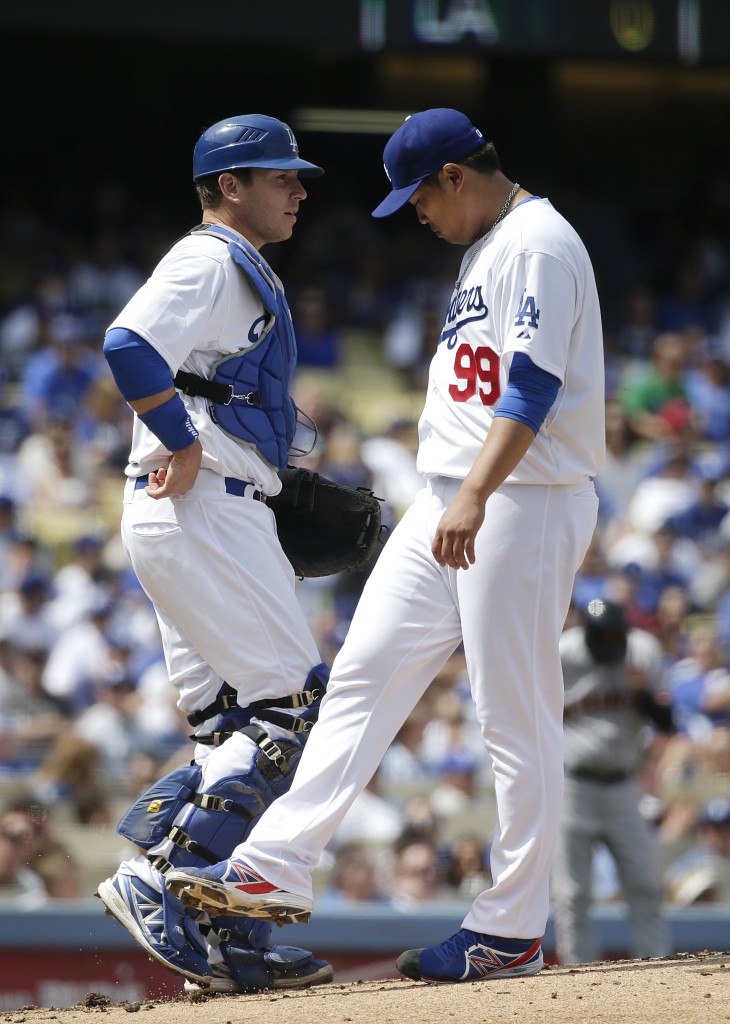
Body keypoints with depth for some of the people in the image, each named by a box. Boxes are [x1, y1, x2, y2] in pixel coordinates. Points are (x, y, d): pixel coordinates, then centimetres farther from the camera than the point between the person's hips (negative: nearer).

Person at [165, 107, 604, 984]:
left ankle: (512, 931, -1)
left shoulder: (538, 244, -11)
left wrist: (478, 496, -33)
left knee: (517, 716, -5)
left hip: (524, 504, -10)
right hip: (449, 501, 10)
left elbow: (535, 385, -23)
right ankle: (274, 871, -1)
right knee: (364, 674, 3)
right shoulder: (482, 250, 21)